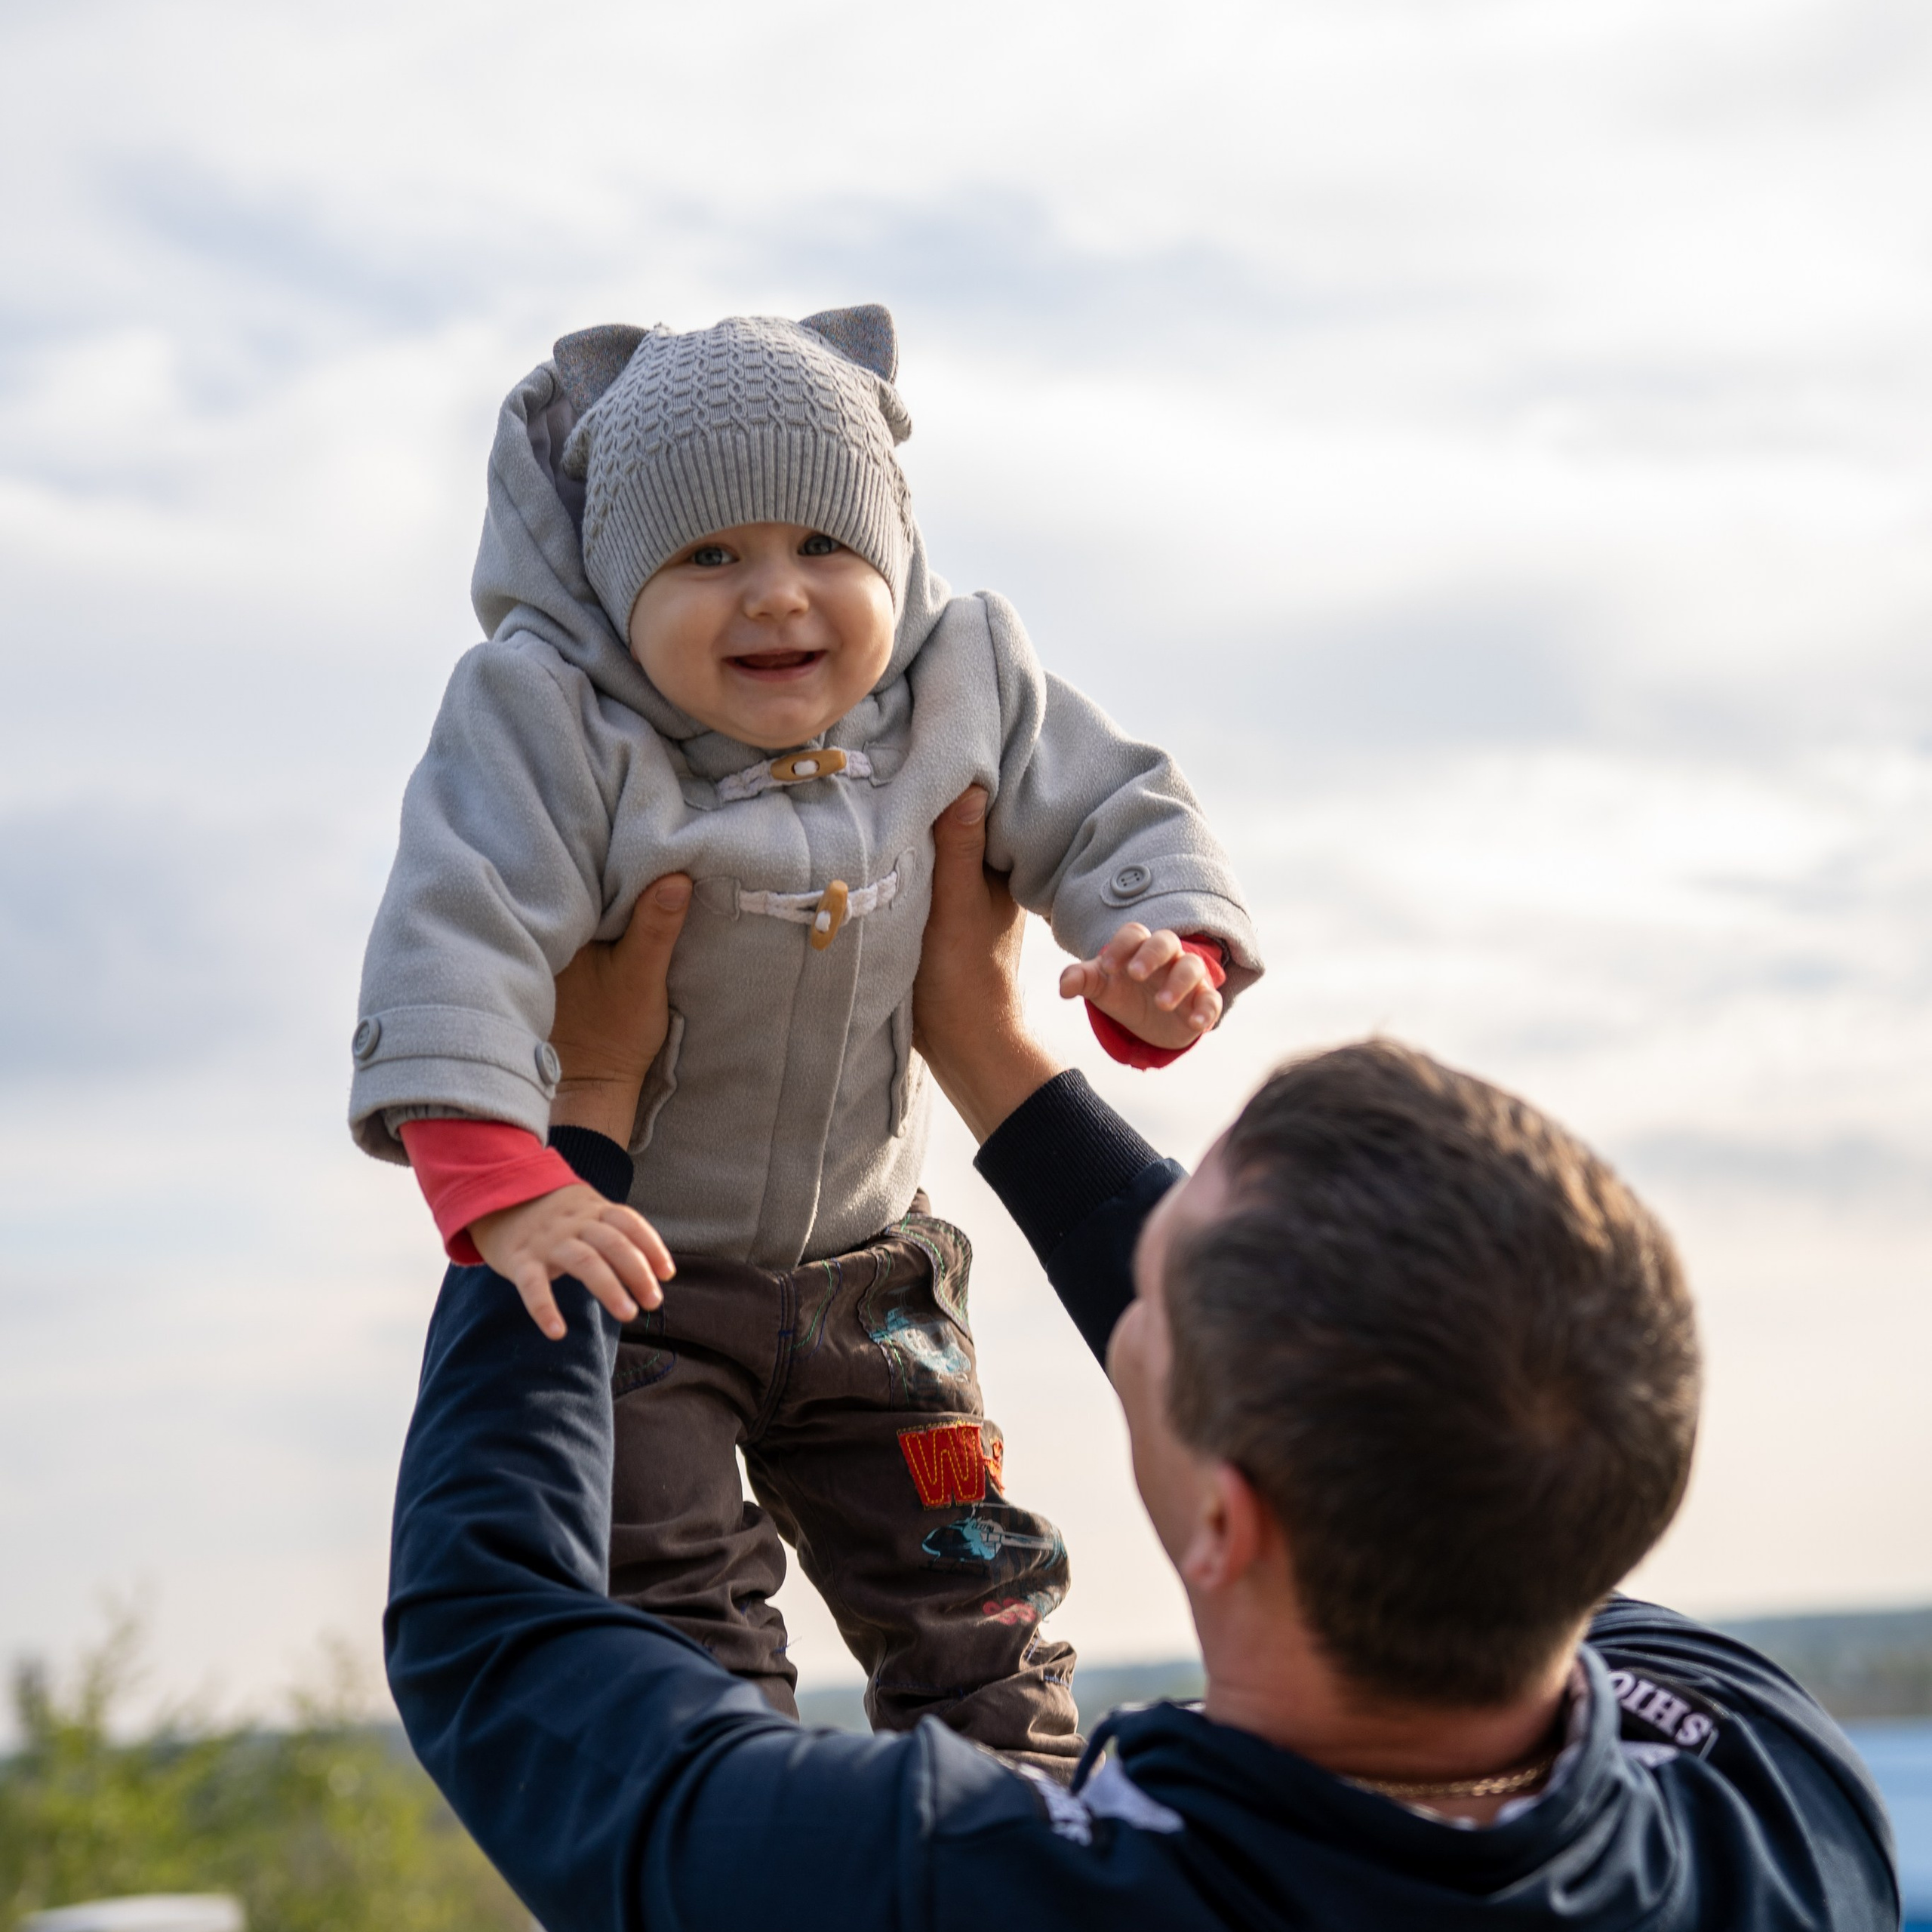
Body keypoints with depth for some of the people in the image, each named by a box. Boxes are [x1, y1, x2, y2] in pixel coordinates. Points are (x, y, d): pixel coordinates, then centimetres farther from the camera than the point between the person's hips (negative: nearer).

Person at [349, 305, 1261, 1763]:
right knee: (675, 1633, -7)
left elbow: (1115, 820, 1)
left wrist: (1169, 952, -23)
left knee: (974, 1600, 13)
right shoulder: (548, 717, -23)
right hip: (618, 1266, -4)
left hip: (860, 1265, 4)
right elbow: (455, 944, -31)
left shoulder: (961, 681, -9)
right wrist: (499, 1190, -46)